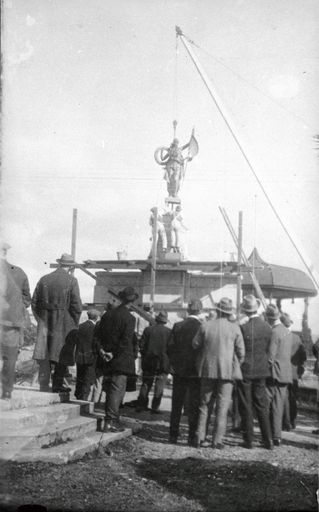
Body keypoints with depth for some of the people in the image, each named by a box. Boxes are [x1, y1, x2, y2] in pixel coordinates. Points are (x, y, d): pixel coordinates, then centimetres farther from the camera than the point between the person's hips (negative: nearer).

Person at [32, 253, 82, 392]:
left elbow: (34, 303, 7)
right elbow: (76, 306, -9)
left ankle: (44, 387, 6)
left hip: (45, 322, 3)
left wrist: (41, 320, 16)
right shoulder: (71, 281, -6)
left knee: (44, 357, 6)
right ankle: (57, 384, 9)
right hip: (63, 323, -3)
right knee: (62, 354, 8)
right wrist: (74, 324, 3)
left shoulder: (44, 279, 5)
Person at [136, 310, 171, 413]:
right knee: (159, 385, 3)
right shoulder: (169, 331, -4)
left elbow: (141, 345, 1)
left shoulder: (148, 329, 1)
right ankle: (155, 407, 0)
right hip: (163, 362, -2)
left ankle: (141, 405, 11)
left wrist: (144, 357, 13)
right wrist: (169, 360, 7)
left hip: (148, 361, 2)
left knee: (146, 383, 12)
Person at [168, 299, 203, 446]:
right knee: (194, 405, 4)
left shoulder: (177, 326, -2)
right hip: (196, 371, -3)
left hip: (179, 371, 3)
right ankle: (192, 438, 4)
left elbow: (170, 347, -1)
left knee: (176, 405, 11)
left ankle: (173, 435, 14)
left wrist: (172, 365, 10)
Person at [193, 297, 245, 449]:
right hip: (227, 371, -2)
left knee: (204, 404, 14)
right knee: (222, 407, 4)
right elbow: (241, 351, -2)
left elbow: (195, 345, 6)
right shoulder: (234, 328, -7)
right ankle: (217, 440, 1)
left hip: (207, 370, 2)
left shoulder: (205, 326, -4)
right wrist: (237, 366, 13)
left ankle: (200, 437, 11)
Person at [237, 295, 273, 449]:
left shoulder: (243, 327, -16)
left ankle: (248, 440, 9)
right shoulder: (267, 327, -3)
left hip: (245, 371, -4)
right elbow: (268, 350, 5)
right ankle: (268, 440, 11)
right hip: (261, 370, 4)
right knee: (262, 406, 11)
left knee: (246, 407, 5)